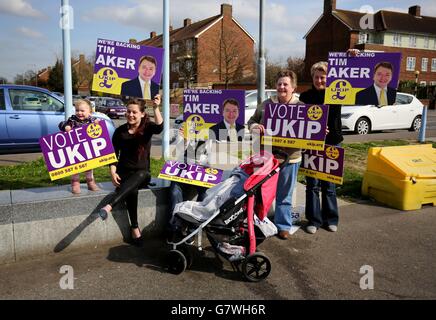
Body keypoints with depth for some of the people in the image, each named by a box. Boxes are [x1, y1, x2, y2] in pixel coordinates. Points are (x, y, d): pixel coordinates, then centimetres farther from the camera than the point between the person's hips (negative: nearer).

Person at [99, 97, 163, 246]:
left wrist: (156, 108, -36)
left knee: (141, 175, -39)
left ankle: (109, 206, -48)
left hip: (142, 174, 0)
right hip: (124, 172, 1)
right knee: (132, 189, -34)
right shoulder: (120, 131, 4)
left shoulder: (147, 127, 1)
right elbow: (113, 154, 5)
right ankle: (135, 227, -24)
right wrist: (113, 172, -11)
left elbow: (159, 127, -23)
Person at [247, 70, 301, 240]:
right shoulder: (266, 105, 6)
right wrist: (255, 128, -9)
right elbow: (251, 121, 13)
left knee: (284, 195, 10)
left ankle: (283, 226, 24)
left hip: (289, 158, -1)